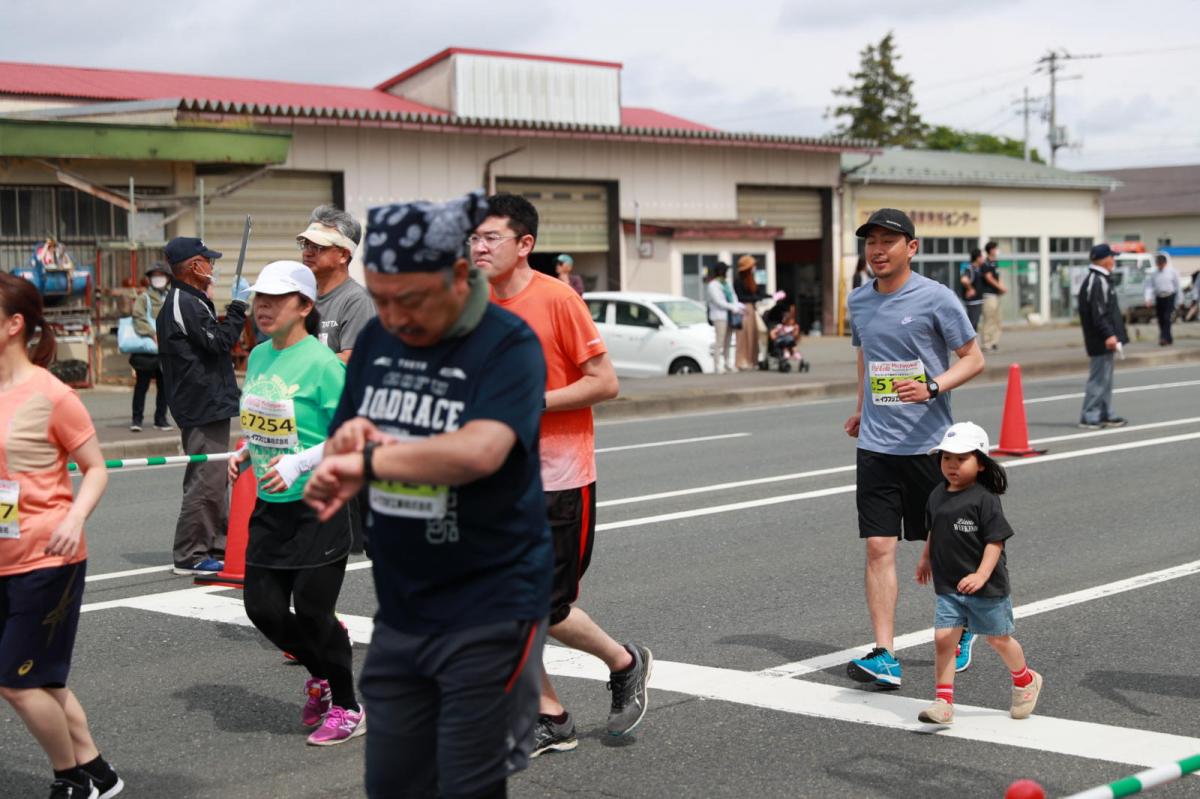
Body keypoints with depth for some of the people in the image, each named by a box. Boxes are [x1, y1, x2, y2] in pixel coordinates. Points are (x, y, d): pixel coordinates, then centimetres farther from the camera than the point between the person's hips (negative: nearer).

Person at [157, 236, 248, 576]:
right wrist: (237, 309, -9)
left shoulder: (186, 302, 18)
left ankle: (218, 545, 24)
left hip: (205, 404, 11)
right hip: (204, 406, -11)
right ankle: (191, 555, -5)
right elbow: (218, 342, -19)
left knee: (214, 477, 16)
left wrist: (229, 318, 7)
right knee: (206, 479, -9)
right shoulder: (185, 304, -15)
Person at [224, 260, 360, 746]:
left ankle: (347, 708, 15)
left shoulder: (321, 363, -15)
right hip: (271, 505, 7)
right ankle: (321, 674, 33)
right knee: (263, 608, 7)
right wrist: (245, 454, 5)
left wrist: (299, 462, -24)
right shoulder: (258, 356, 8)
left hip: (319, 507, -7)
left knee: (312, 610, -4)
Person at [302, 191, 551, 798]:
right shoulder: (375, 340, 6)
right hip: (399, 612, 6)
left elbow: (480, 451, -32)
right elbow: (338, 459, 10)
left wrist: (367, 462, -25)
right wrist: (346, 440, -12)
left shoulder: (509, 345, -14)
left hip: (489, 613, -6)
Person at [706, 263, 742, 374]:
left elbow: (733, 298, 17)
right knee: (720, 342, -10)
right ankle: (718, 366, -10)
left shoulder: (726, 283, 17)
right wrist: (735, 308, -13)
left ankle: (727, 364, 18)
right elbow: (719, 302, -15)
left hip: (729, 316, 8)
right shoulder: (713, 285, -9)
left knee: (727, 342, 11)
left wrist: (738, 307, -2)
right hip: (719, 316, -8)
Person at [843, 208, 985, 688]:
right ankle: (884, 656, -6)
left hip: (929, 444, -4)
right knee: (878, 548, -5)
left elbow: (974, 359, -5)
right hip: (876, 446, 4)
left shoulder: (935, 298, -8)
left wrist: (932, 387, -21)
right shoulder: (859, 301, 9)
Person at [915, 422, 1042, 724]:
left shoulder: (985, 499, -17)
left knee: (999, 639, 13)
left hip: (987, 587, -4)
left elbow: (995, 540, -19)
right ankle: (943, 701, -4)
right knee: (943, 638, -9)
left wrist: (981, 575, -28)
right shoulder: (937, 496, 3)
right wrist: (926, 558, 30)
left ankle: (1025, 681, 40)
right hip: (948, 588, 5)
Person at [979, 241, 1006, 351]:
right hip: (989, 294, -9)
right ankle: (987, 343, -7)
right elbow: (989, 278, -15)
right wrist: (1000, 287, -11)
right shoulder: (986, 264, -9)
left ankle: (995, 342, 13)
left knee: (996, 320, 10)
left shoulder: (994, 263, 18)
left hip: (996, 294, 9)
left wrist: (1002, 287, 4)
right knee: (989, 320, -9)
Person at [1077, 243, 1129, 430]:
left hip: (1103, 339, 11)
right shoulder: (1098, 282, -17)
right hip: (1102, 341, -11)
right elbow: (1098, 313, -24)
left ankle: (1105, 415, 22)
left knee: (1104, 379, 15)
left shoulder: (1097, 280, 16)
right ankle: (1089, 417, -4)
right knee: (1099, 378, -7)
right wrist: (1108, 335, -25)